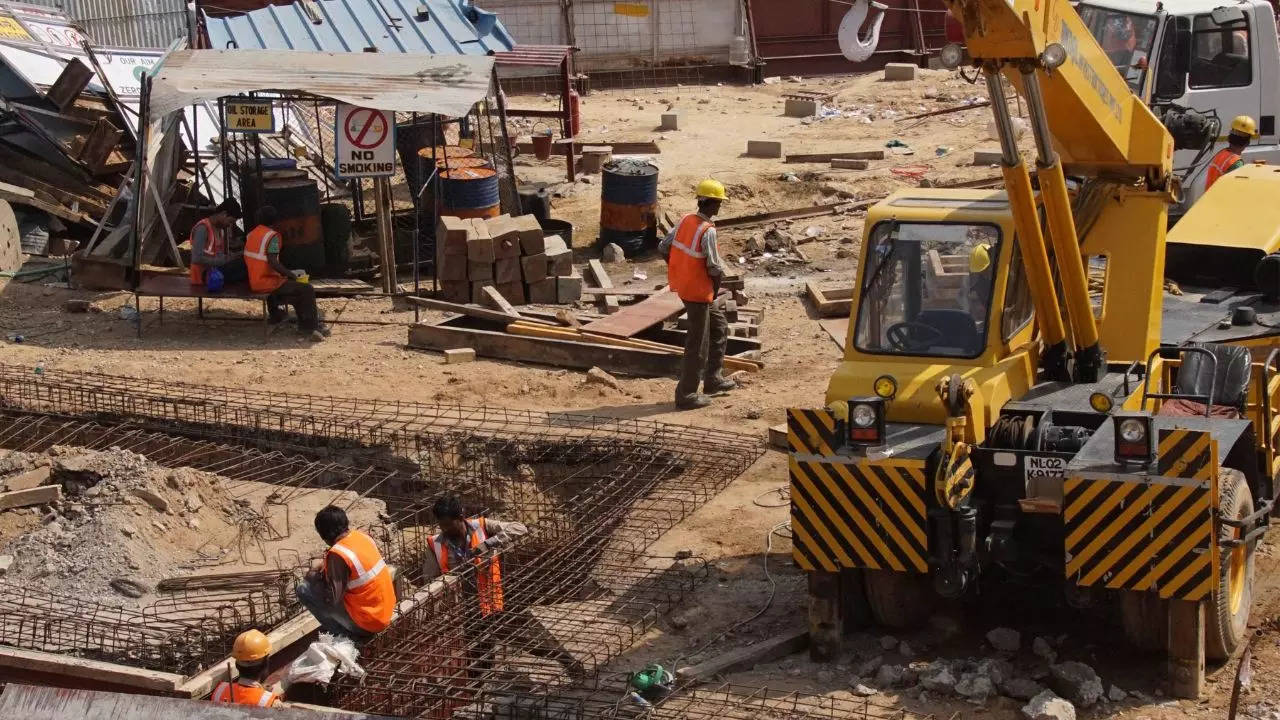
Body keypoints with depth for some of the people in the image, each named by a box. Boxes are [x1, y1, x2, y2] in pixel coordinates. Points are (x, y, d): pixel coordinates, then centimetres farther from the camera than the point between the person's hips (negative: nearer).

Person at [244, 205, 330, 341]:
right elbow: (273, 262, -24)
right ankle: (310, 327, -6)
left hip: (253, 283, 10)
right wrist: (291, 274, -10)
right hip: (267, 283, -10)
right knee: (307, 290, -9)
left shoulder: (252, 234, 11)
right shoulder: (272, 235, -15)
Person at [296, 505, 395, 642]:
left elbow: (332, 598, -20)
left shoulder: (338, 554, -22)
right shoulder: (362, 536, 2)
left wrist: (315, 572, -5)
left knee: (304, 589, -5)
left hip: (367, 622, -8)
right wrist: (327, 566, 10)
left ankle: (345, 635, 4)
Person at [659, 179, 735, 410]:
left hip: (684, 285, 9)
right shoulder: (708, 231, -23)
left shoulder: (686, 220, 1)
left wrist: (679, 273, 15)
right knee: (698, 345, 2)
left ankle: (713, 379, 32)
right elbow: (715, 268, -22)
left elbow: (663, 248, 7)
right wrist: (715, 291, -4)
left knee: (719, 328, 24)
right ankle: (686, 395, 10)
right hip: (699, 292, -9)